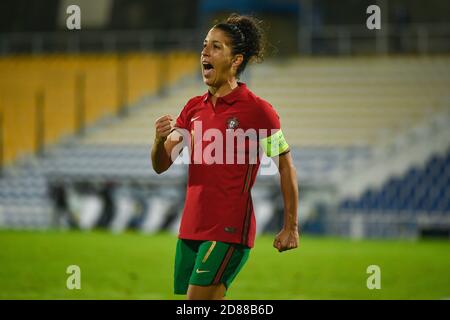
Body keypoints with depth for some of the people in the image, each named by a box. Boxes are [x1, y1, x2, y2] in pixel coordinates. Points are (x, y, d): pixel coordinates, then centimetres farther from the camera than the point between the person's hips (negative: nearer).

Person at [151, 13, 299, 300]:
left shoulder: (257, 110, -8)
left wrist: (291, 228, -4)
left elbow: (287, 168, -2)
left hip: (230, 232, -7)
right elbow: (161, 166, 10)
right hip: (190, 230, 7)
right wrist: (160, 140, -13)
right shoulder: (194, 108, 11)